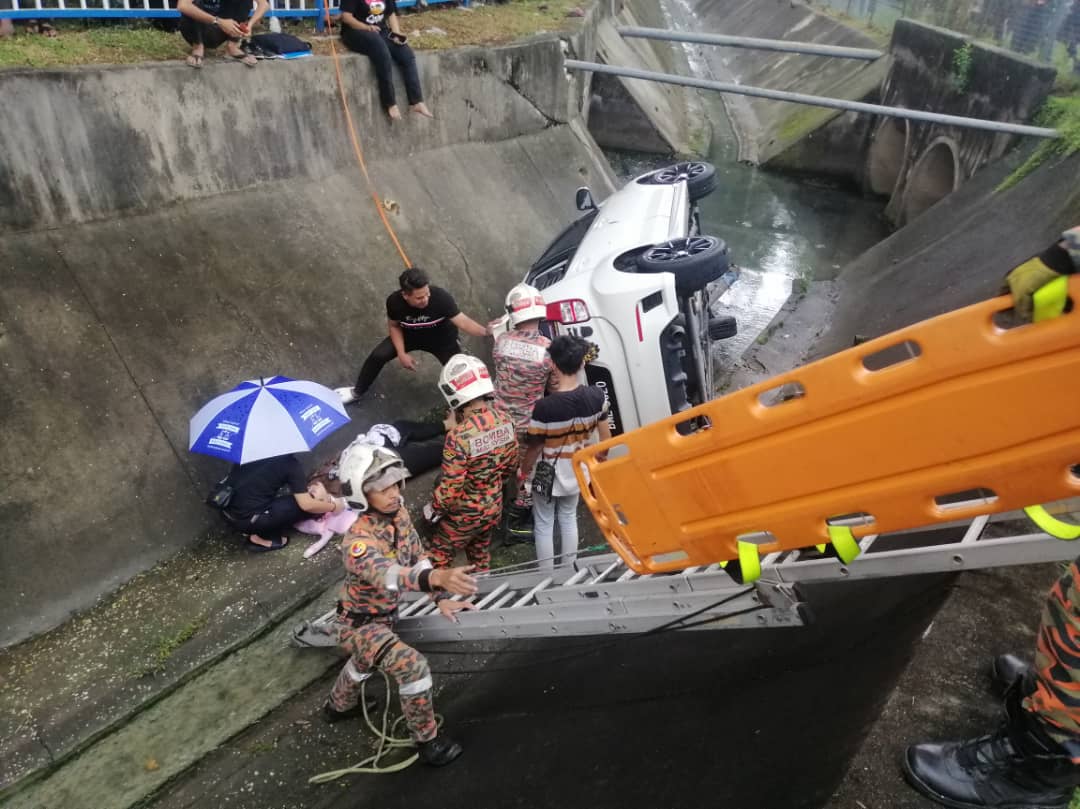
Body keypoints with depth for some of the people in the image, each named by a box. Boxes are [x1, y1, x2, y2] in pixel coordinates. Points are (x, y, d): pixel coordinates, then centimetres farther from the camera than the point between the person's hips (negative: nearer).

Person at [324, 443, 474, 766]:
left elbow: (418, 557, -3)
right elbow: (387, 573, -59)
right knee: (412, 665, -23)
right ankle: (428, 742, -2)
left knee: (364, 664, 33)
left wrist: (441, 598, -11)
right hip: (359, 625, -8)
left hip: (384, 615, 8)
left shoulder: (399, 513, -15)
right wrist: (438, 578, -77)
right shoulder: (358, 541, -39)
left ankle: (339, 705, 63)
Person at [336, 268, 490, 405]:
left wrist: (487, 332, -58)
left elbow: (463, 321, -41)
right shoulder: (394, 301, -29)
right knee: (378, 355, -11)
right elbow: (394, 326, -9)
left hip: (441, 338, -1)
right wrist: (401, 354, -17)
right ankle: (357, 391, 15)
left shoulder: (441, 297, -38)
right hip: (409, 335, 2)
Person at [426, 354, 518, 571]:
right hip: (494, 506, 6)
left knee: (440, 555, 17)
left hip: (465, 513, -6)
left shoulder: (460, 436, -33)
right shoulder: (504, 420, -13)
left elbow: (451, 487, -25)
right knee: (480, 553, 27)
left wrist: (434, 509, -6)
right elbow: (511, 463, 2)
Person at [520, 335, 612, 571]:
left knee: (544, 525, 18)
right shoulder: (597, 396, -16)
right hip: (578, 473, 5)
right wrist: (599, 460, 15)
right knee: (568, 518, 28)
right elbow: (606, 438, -5)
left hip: (548, 476, -4)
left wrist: (523, 472, 2)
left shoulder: (545, 407, -30)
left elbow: (535, 448, -18)